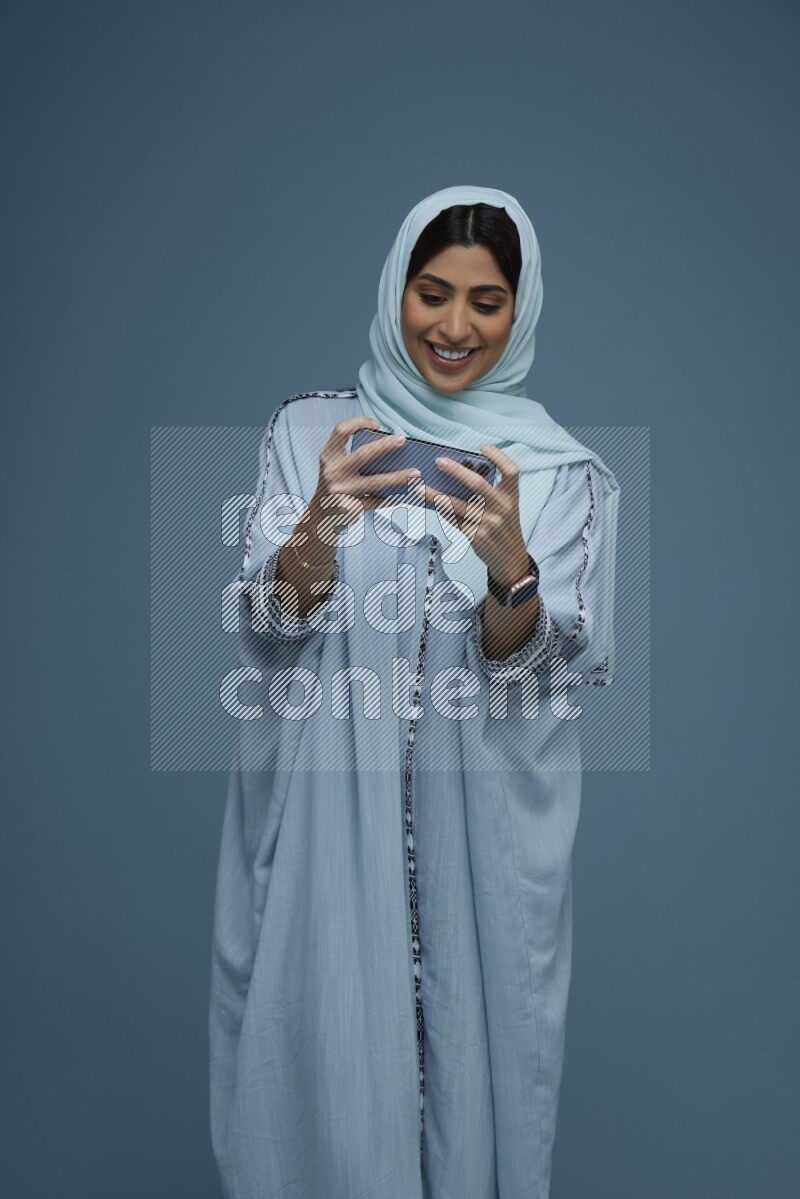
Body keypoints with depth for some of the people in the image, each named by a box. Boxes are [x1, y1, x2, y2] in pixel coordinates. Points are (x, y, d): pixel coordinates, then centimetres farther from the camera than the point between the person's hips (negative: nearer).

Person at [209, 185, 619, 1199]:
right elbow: (272, 623, -5)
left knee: (471, 1046, 11)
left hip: (482, 830, 0)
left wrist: (509, 565, -27)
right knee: (325, 1052, 9)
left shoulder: (560, 471, -1)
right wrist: (323, 522, -26)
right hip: (326, 818, 0)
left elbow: (534, 668, -6)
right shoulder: (310, 430, 1)